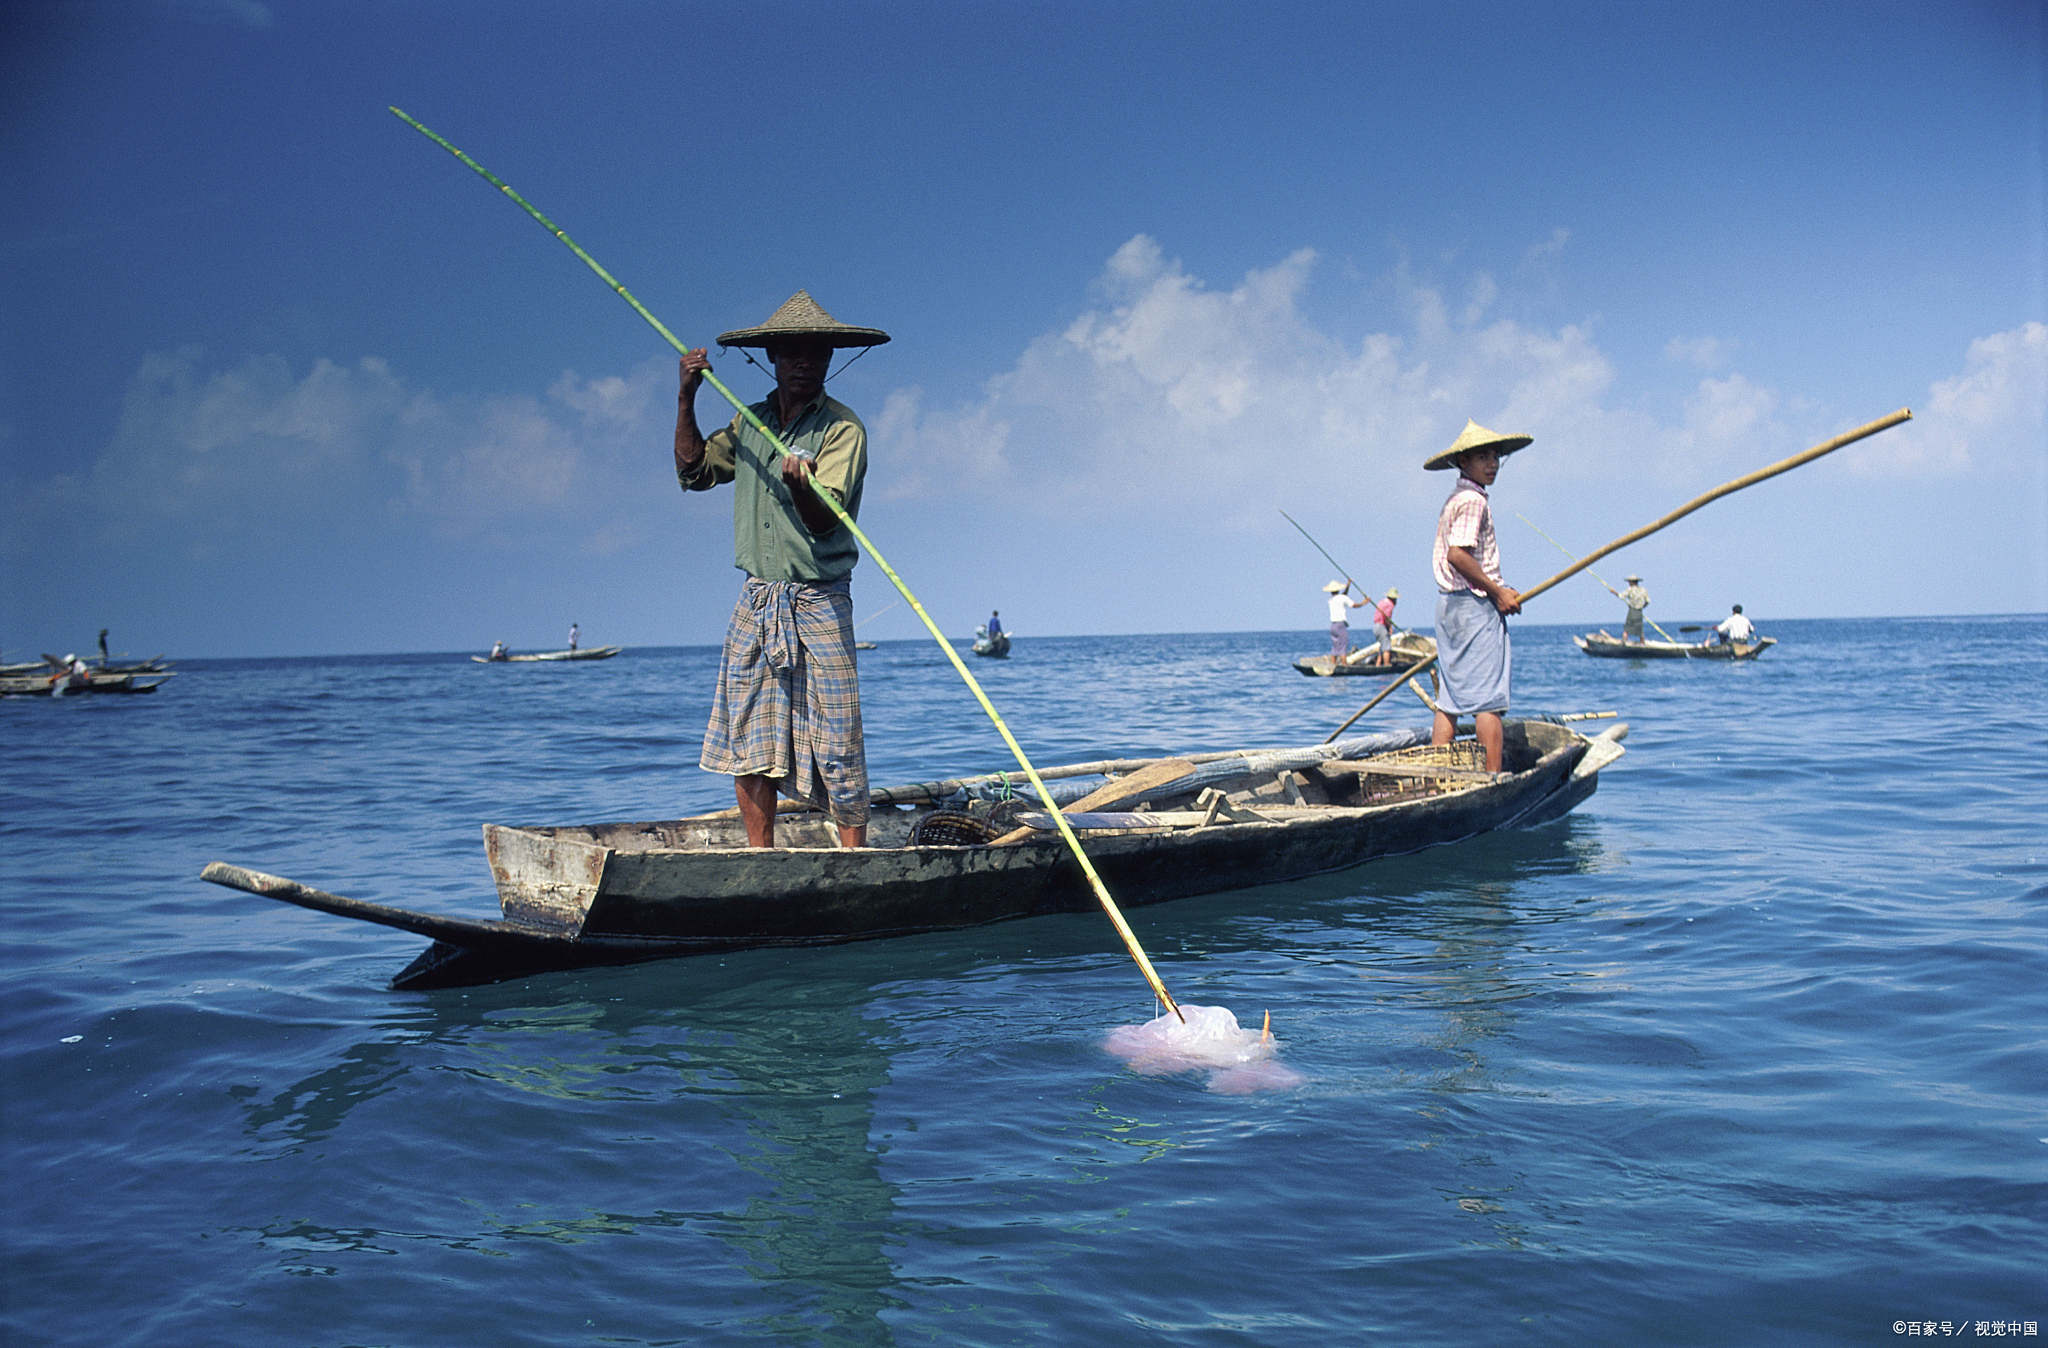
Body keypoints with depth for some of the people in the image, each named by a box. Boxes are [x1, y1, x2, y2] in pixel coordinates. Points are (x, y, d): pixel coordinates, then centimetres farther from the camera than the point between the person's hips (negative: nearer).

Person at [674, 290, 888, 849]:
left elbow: (823, 521, -17)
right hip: (756, 600, 6)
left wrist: (800, 484, -39)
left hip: (819, 603, -5)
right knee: (746, 738, 5)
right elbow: (693, 471, 14)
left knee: (836, 740, -4)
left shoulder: (842, 427, -8)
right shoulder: (749, 422, 11)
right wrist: (687, 398, 5)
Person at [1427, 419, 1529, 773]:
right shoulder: (1473, 501, -12)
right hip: (1475, 605, -10)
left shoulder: (1454, 500, 18)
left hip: (1450, 604, 10)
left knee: (1450, 699, 10)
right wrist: (1497, 592, -16)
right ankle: (1493, 778, -5)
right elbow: (1458, 555, -24)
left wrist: (1495, 589, 15)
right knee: (1488, 697, -7)